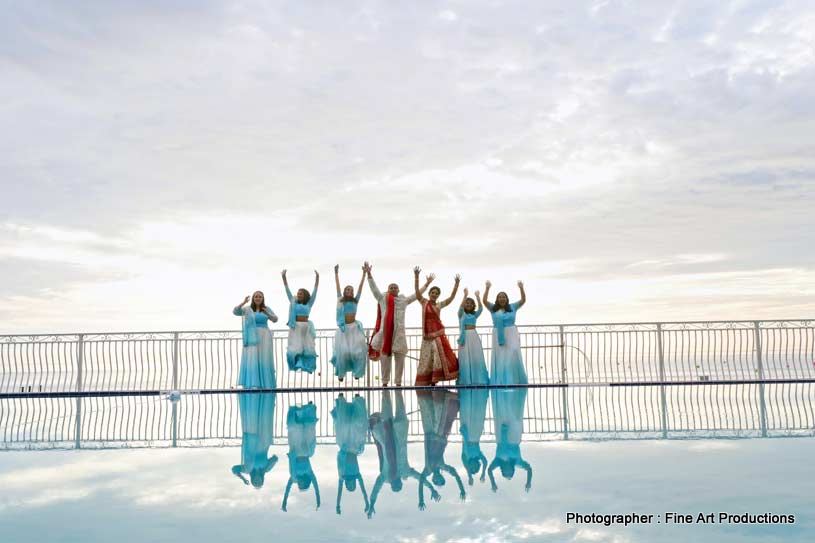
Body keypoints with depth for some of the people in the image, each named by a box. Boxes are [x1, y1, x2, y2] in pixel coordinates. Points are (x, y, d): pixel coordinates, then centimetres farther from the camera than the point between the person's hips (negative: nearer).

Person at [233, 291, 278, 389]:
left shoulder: (266, 309, 10)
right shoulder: (247, 309, 5)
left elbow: (275, 319, 2)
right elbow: (235, 312, -6)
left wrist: (267, 314, -17)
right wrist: (243, 303, -21)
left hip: (264, 337, 2)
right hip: (252, 338, -1)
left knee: (264, 360, 1)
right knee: (251, 360, -7)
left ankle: (265, 383, 7)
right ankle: (252, 383, -6)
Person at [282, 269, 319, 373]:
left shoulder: (309, 303, 7)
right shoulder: (293, 302, 8)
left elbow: (315, 291, 2)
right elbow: (287, 290, 3)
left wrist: (317, 278, -6)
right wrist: (284, 277, -5)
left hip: (307, 327, 0)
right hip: (295, 327, 0)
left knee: (307, 348, 1)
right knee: (295, 348, -5)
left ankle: (307, 366, 7)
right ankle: (297, 364, 4)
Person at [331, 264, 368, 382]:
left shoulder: (355, 301, 9)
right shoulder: (340, 300, 5)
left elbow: (360, 287, 4)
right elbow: (337, 286, 1)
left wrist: (364, 273, -1)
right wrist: (336, 273, -4)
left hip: (354, 327, 2)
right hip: (344, 328, -2)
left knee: (358, 350, -8)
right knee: (342, 351, -4)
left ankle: (357, 371, 5)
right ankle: (341, 373, 10)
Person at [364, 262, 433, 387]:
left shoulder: (404, 300, 14)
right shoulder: (382, 299, 9)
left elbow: (417, 294, 17)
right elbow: (374, 288, 4)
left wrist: (427, 284, 15)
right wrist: (369, 274, -4)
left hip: (399, 333, 2)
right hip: (385, 332, -1)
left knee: (400, 359, 2)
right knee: (385, 359, 2)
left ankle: (398, 382, 8)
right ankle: (385, 382, 9)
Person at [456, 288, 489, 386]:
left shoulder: (475, 314, 14)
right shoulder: (461, 314, 6)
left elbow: (481, 308, -3)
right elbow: (461, 307, -14)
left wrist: (478, 297, -11)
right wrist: (465, 295, -22)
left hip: (474, 336, 3)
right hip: (465, 336, -3)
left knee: (477, 358, -1)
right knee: (465, 358, -6)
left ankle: (477, 379, 3)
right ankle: (466, 380, -4)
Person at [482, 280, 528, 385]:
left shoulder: (513, 307, 7)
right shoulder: (493, 308, 5)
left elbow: (523, 300, -1)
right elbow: (484, 300, -6)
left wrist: (521, 288, -15)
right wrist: (487, 288, -16)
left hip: (511, 335, -1)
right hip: (498, 335, 1)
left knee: (512, 355, -7)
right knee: (500, 357, 5)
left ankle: (515, 379, 1)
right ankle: (500, 381, 9)